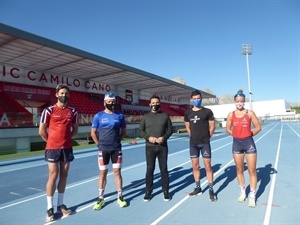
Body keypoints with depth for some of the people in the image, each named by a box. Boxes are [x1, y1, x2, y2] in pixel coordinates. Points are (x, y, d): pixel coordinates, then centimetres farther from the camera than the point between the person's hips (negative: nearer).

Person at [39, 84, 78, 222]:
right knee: (53, 176, -1)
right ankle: (50, 208, 12)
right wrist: (52, 141, 5)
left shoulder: (73, 111, 4)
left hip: (67, 148, 4)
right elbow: (41, 131, -1)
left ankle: (60, 205, 24)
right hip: (52, 148, -3)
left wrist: (66, 139, 8)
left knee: (64, 176, 10)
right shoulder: (48, 111, -6)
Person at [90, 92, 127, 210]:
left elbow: (123, 131, 12)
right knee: (103, 173, 7)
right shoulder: (98, 116, -3)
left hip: (116, 149, 1)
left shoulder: (120, 116, 1)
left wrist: (117, 141, 5)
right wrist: (100, 144, 2)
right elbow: (93, 133, 4)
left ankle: (120, 197, 21)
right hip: (103, 149, -1)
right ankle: (101, 198, 21)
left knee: (117, 172, 7)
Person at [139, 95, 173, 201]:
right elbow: (141, 131, 3)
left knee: (164, 169, 8)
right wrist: (148, 137, -15)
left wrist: (164, 137, -13)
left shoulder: (165, 115, 3)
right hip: (150, 147, 0)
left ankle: (165, 191, 23)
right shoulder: (145, 116, 3)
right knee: (149, 169, 6)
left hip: (163, 147, 0)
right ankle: (148, 191, 21)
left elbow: (170, 129, 4)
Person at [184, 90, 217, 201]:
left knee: (208, 166, 0)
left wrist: (206, 137, 2)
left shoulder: (207, 111, -5)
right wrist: (194, 137, 9)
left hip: (205, 143, -3)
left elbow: (212, 127, 0)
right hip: (193, 143, 4)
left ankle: (211, 190, 13)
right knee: (195, 166, 11)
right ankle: (198, 188, 25)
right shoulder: (187, 113, 4)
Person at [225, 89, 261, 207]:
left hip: (249, 143, -2)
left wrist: (248, 135, 0)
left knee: (252, 171, 2)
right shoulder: (231, 115, 0)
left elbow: (258, 127, -1)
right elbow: (228, 129, 10)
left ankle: (252, 196, 15)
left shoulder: (250, 113, -4)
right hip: (237, 143, 2)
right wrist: (237, 135, 2)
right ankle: (242, 192, 30)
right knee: (239, 170, 13)